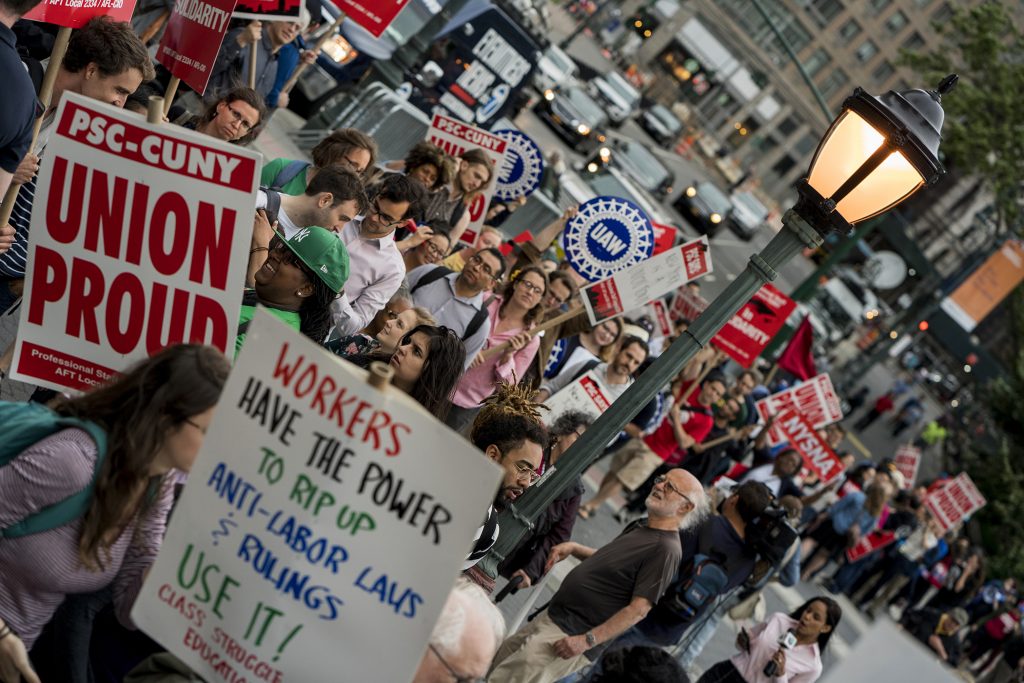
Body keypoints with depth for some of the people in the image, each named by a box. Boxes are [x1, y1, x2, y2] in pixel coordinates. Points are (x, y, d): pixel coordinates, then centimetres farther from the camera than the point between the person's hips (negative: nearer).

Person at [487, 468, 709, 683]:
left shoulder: (666, 549, -18)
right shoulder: (639, 529, 13)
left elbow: (639, 609, -22)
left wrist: (587, 641, -23)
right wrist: (573, 548, 9)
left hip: (568, 637, -9)